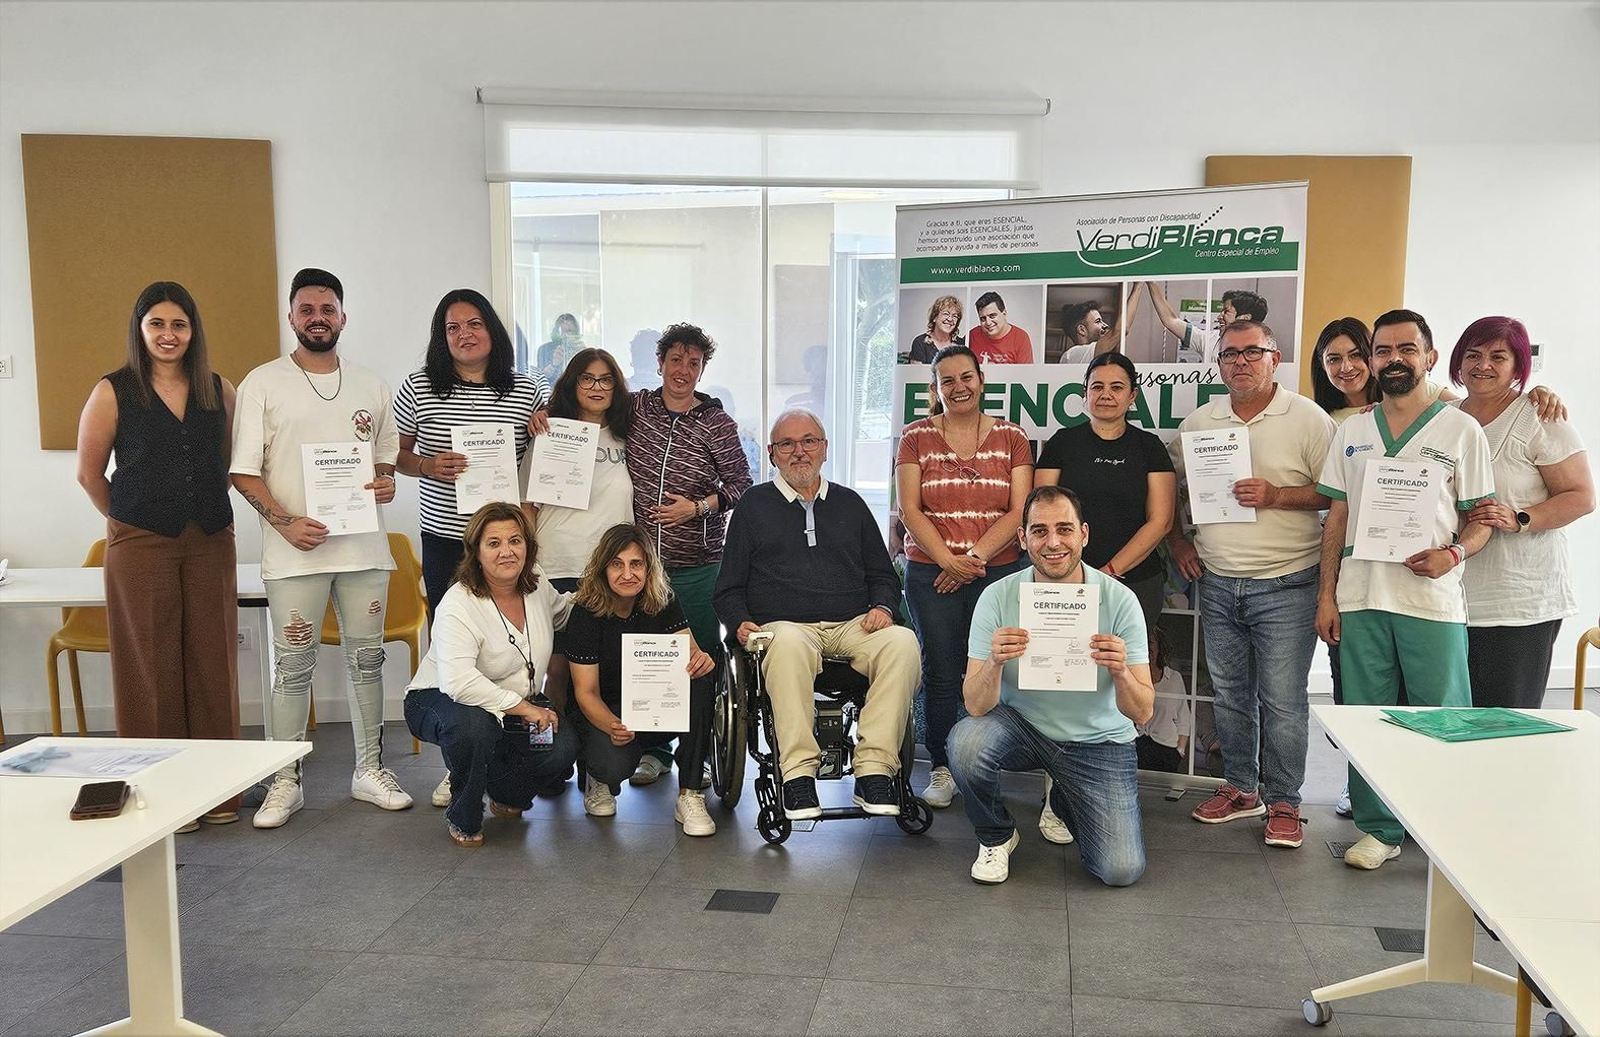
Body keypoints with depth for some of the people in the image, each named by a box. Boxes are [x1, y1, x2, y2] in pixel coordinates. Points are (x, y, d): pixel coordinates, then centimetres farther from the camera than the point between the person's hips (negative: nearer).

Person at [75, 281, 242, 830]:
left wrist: (210, 512, 11)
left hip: (211, 543, 3)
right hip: (140, 548, -2)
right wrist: (129, 519, 9)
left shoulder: (220, 392, 6)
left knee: (212, 663, 6)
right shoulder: (113, 392, -2)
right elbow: (89, 474, 5)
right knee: (152, 667, 3)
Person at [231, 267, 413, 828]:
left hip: (364, 546, 4)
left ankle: (369, 770, 22)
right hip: (295, 550, -3)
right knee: (293, 666, 2)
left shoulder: (370, 384, 12)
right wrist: (283, 521, -15)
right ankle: (286, 781, 14)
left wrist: (386, 480, -2)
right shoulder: (263, 383, 0)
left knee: (367, 658, 10)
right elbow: (244, 471, -3)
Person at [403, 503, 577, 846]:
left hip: (521, 703, 6)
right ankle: (463, 819, -11)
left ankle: (505, 792, 15)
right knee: (470, 724, -41)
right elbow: (457, 681, -40)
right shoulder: (459, 605, -27)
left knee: (562, 748, -22)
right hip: (438, 699, -6)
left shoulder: (537, 584, -5)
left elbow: (560, 613, 22)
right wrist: (524, 708, -36)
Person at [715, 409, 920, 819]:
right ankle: (798, 775, -39)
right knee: (788, 643, -40)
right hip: (783, 625, -2)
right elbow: (729, 586, 15)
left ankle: (874, 770, -32)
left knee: (901, 641, -31)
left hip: (853, 627, 3)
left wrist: (882, 607, 3)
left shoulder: (850, 503, 23)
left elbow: (883, 575, 25)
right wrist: (740, 623, -5)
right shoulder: (754, 505, 17)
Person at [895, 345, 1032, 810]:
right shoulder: (917, 436, 7)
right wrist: (949, 560, -11)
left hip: (998, 572, 0)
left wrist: (975, 557, -11)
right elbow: (910, 510, 0)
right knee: (940, 674, 0)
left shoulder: (1011, 438, 8)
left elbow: (1019, 511, 0)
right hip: (931, 574, 0)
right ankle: (942, 770, 11)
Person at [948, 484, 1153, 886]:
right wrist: (994, 663, -39)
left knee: (1122, 871, -13)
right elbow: (976, 706, -18)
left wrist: (1120, 672, -37)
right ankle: (996, 837, 0)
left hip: (1099, 742, 1)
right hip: (1022, 727, 0)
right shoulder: (998, 597, -15)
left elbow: (1142, 713, -15)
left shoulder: (1119, 600, -15)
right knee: (966, 741, -32)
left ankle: (1062, 797, 22)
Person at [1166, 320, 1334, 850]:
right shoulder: (1199, 421, 9)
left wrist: (1277, 496, -18)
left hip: (1284, 586, -5)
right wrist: (1177, 540, 8)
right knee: (1230, 694, 14)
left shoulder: (1307, 419, -5)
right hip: (1217, 584, 5)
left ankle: (1283, 802, 11)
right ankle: (1239, 788, 28)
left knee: (1282, 699, -2)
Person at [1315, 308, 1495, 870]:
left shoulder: (1461, 429, 4)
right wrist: (1326, 595, 5)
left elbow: (1481, 517, 5)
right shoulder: (1350, 431, 12)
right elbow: (1337, 518, 12)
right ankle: (1379, 829, 20)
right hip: (1360, 597, 3)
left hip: (1433, 599, -2)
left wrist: (1453, 553, -17)